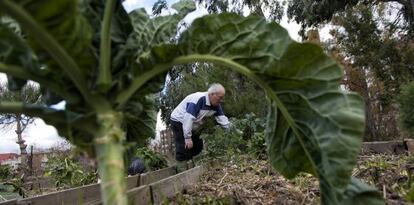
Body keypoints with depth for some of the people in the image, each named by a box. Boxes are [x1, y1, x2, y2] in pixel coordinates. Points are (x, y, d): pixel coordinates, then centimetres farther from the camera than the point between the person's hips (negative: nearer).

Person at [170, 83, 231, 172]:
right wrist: (188, 138, -36)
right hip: (179, 122, -9)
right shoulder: (197, 100, -34)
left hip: (193, 125, 9)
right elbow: (188, 119, -37)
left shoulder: (215, 105, -6)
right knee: (184, 148, -14)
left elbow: (222, 119, -2)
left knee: (198, 146, 8)